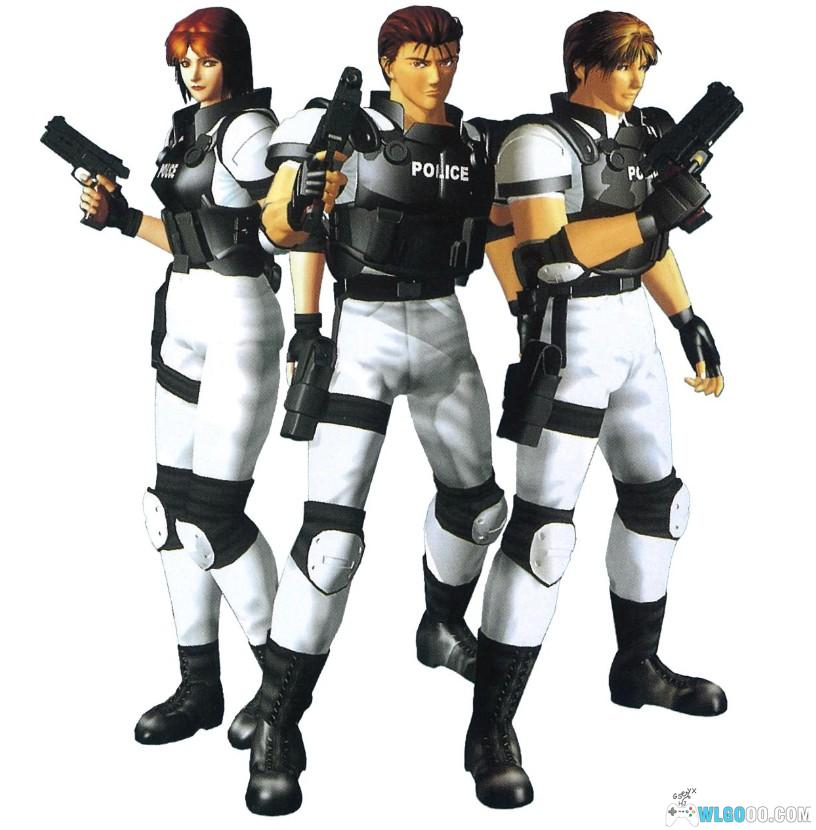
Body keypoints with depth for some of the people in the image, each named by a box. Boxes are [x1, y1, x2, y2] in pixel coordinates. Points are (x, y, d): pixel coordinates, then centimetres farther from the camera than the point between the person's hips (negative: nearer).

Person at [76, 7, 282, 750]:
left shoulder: (247, 129, -9)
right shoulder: (185, 130, 15)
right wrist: (120, 216, 6)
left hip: (238, 322, -9)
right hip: (183, 320, 9)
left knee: (212, 514, -8)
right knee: (172, 508, 7)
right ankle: (199, 687, 17)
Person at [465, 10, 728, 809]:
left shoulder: (641, 137, 12)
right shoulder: (540, 141, -12)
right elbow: (547, 253, -24)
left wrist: (689, 321, 16)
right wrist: (653, 215, -24)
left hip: (633, 337, 9)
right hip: (569, 341, -8)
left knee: (657, 498, 16)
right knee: (542, 526, -11)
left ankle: (638, 668, 35)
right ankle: (490, 730, -3)